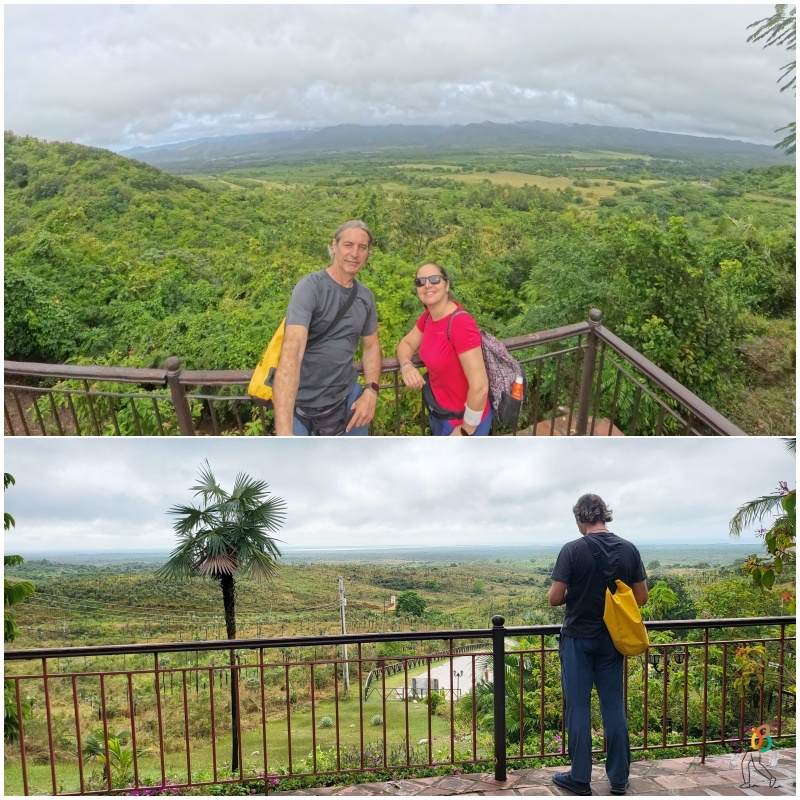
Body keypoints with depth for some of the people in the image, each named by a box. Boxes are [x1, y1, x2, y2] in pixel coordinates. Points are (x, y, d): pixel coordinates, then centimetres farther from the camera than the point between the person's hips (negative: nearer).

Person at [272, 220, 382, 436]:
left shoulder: (366, 297, 3)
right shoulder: (310, 287, -18)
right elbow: (291, 351, -30)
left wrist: (371, 391, -5)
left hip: (347, 396, 6)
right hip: (303, 404, -5)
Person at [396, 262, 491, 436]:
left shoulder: (461, 324, -29)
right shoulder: (428, 316, -4)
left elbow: (480, 386, -29)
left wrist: (466, 431, -18)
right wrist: (406, 366, -14)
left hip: (464, 418, -8)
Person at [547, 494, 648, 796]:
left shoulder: (572, 550, -14)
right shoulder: (629, 550, -2)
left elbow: (554, 598, -15)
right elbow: (641, 598, 1)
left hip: (578, 638, -4)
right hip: (612, 639, 4)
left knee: (578, 707, 5)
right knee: (614, 707, 11)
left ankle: (580, 778, 13)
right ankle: (619, 779, 19)